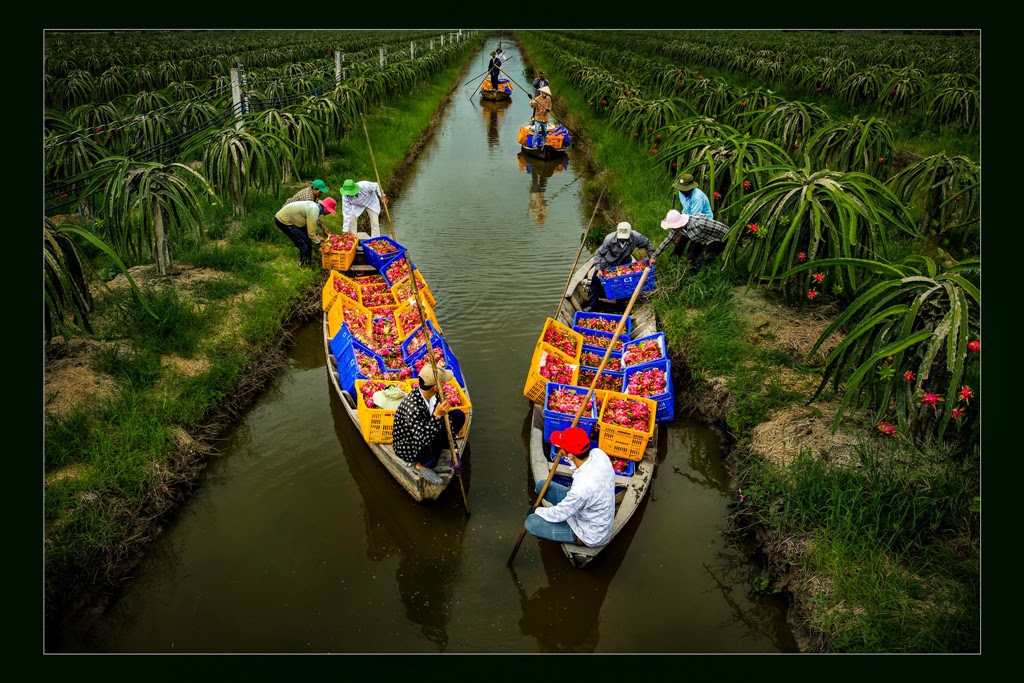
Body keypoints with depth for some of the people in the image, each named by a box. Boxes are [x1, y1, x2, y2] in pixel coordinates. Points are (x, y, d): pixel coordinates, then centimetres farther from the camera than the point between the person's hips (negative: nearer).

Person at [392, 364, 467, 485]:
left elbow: (443, 414, 2)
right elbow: (422, 439, -36)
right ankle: (422, 465, -7)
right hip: (406, 447, -8)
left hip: (425, 435, 8)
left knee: (458, 415, 1)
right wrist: (437, 416, -42)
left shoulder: (434, 395, -12)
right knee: (441, 427, -32)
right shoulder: (412, 406, -35)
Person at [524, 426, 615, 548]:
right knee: (541, 486, 8)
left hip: (591, 535, -7)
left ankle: (578, 540, 6)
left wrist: (536, 511, -4)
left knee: (531, 523, -11)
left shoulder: (582, 488, -41)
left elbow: (558, 515, -22)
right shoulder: (599, 453, -21)